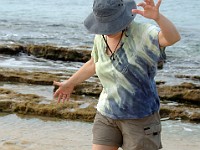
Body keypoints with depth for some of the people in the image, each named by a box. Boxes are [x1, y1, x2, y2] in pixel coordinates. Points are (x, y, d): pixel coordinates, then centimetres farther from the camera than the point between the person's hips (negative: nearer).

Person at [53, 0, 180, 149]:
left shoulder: (143, 33, -20)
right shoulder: (102, 38, 0)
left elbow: (174, 37, -41)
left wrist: (157, 16, -60)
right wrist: (70, 83, 32)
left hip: (140, 118, -6)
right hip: (109, 115, 6)